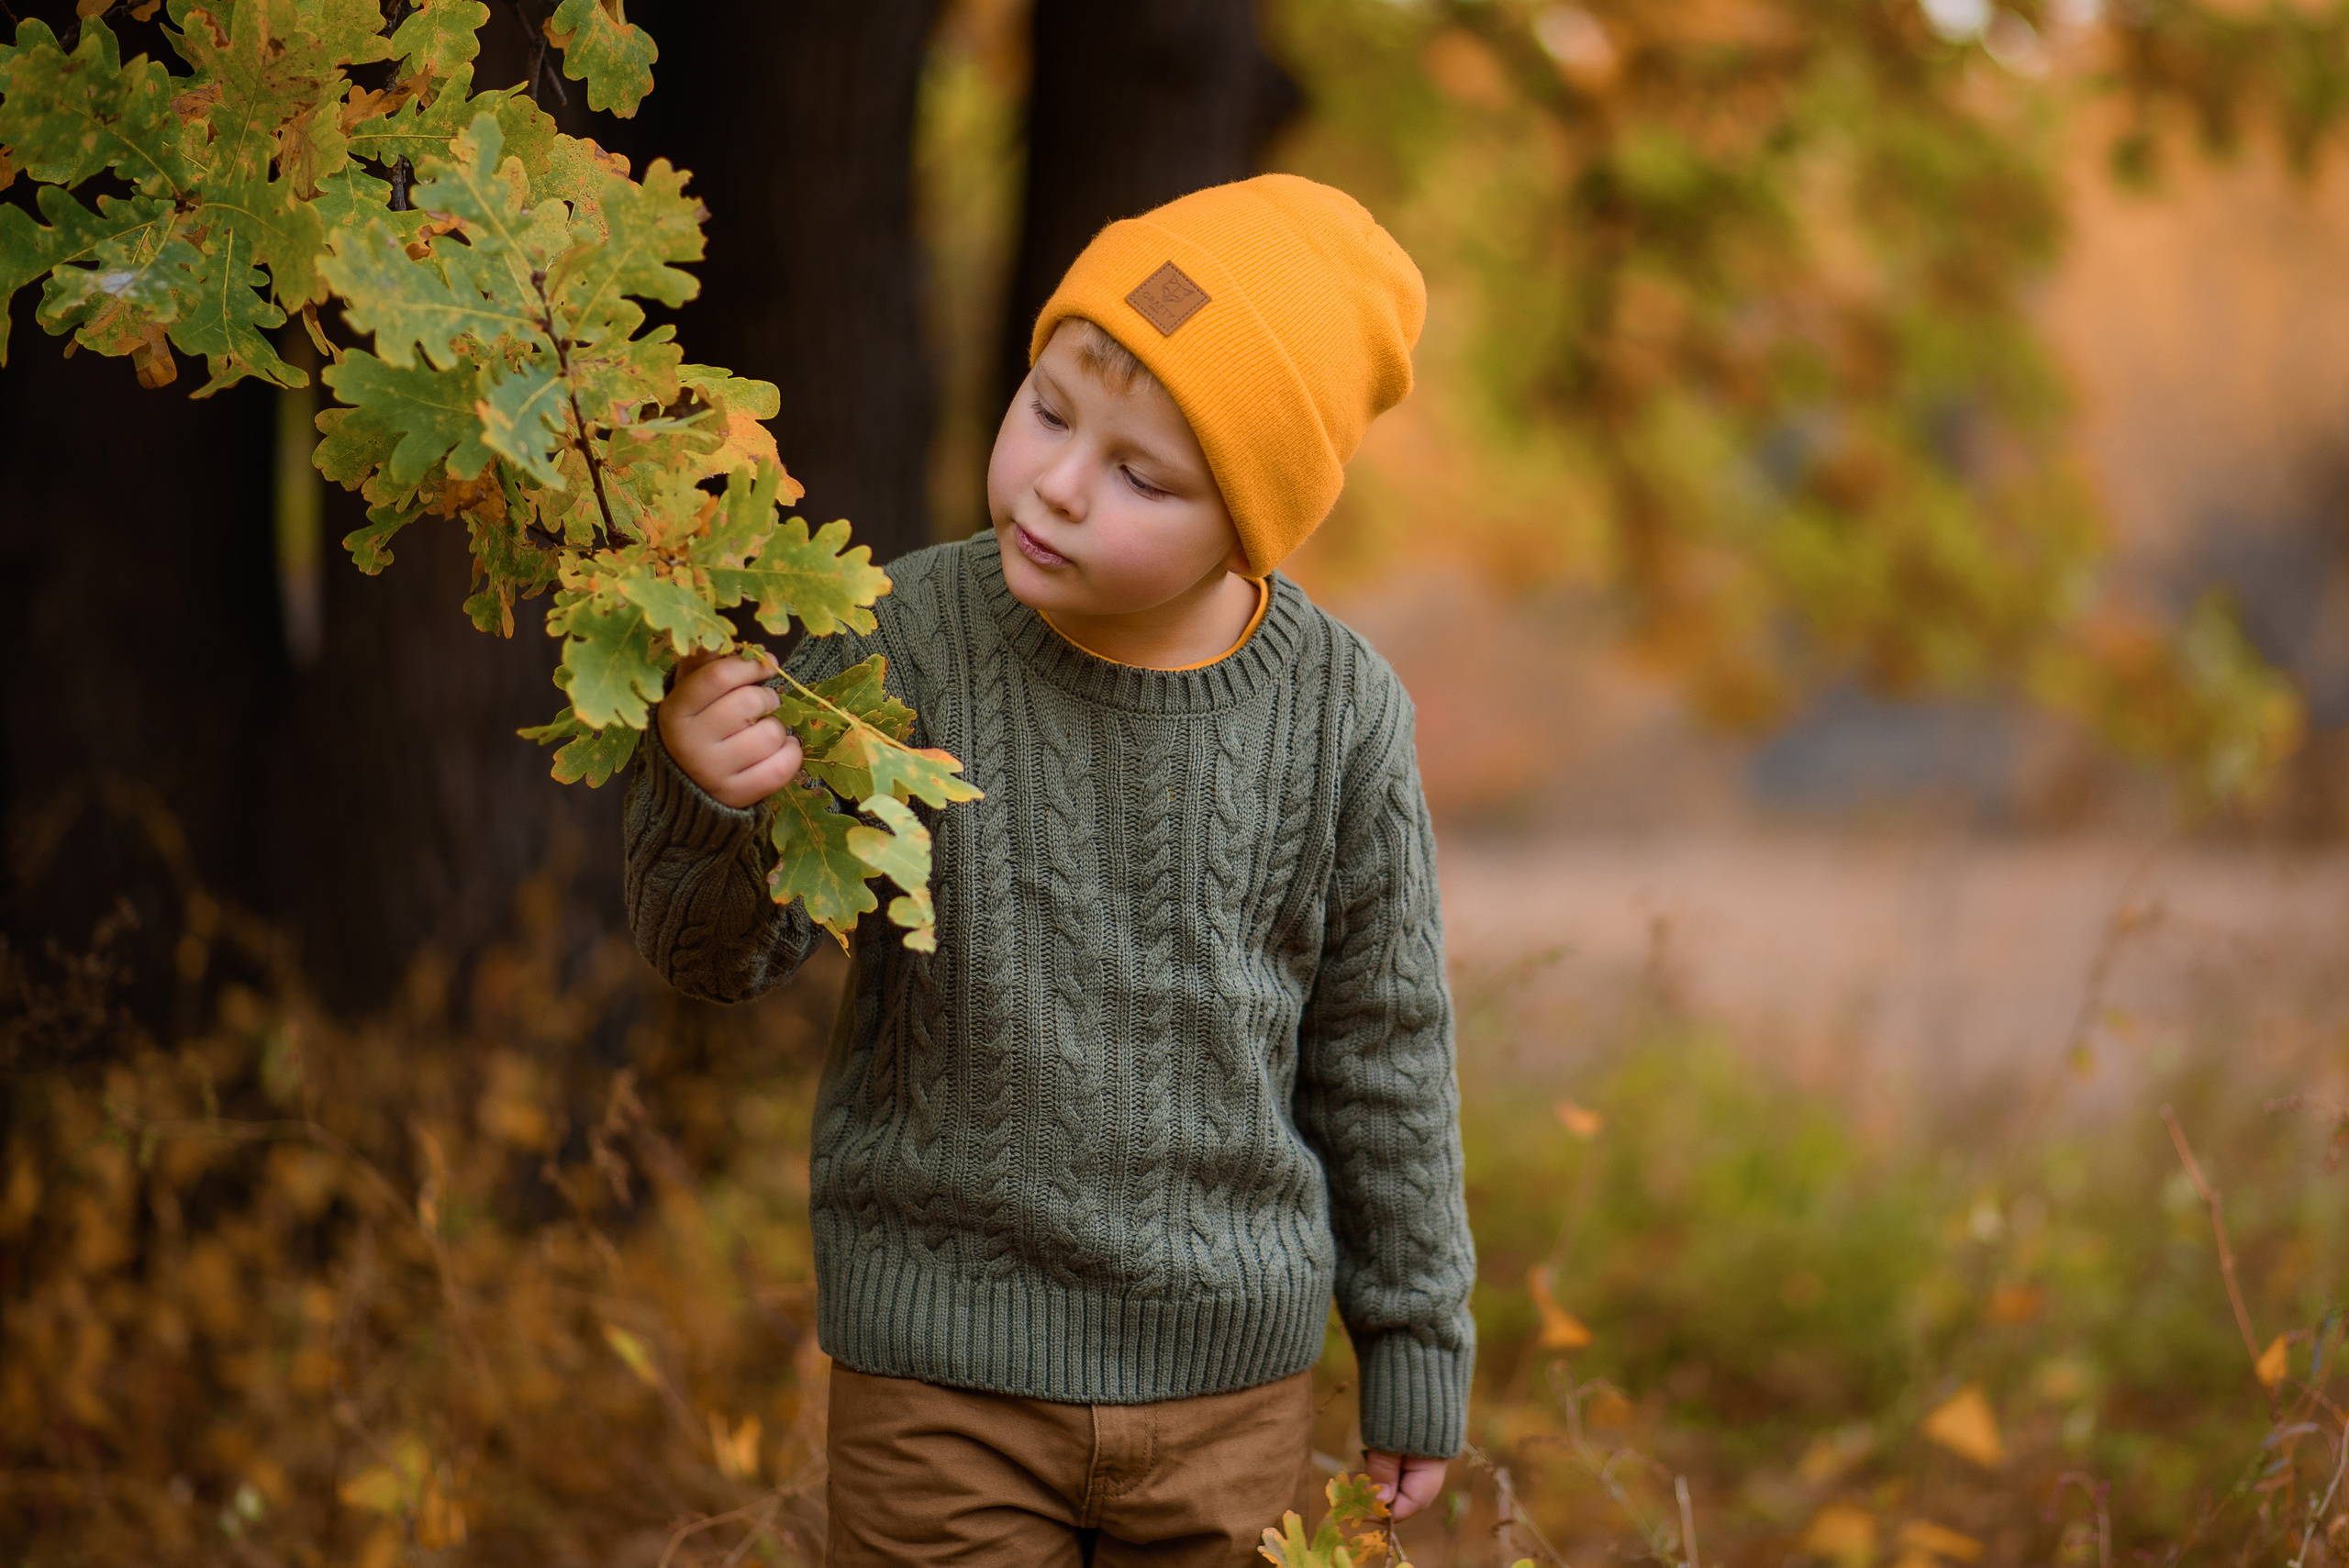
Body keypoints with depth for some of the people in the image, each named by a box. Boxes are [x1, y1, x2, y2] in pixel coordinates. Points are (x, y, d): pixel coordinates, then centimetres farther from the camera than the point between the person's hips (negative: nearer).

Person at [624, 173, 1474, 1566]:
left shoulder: (1337, 711, -7)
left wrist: (1418, 1344, 10)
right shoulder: (908, 644, -12)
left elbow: (1380, 1044, 4)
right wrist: (704, 801, -33)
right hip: (947, 1362, -1)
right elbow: (725, 949, -11)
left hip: (1231, 1386, 1)